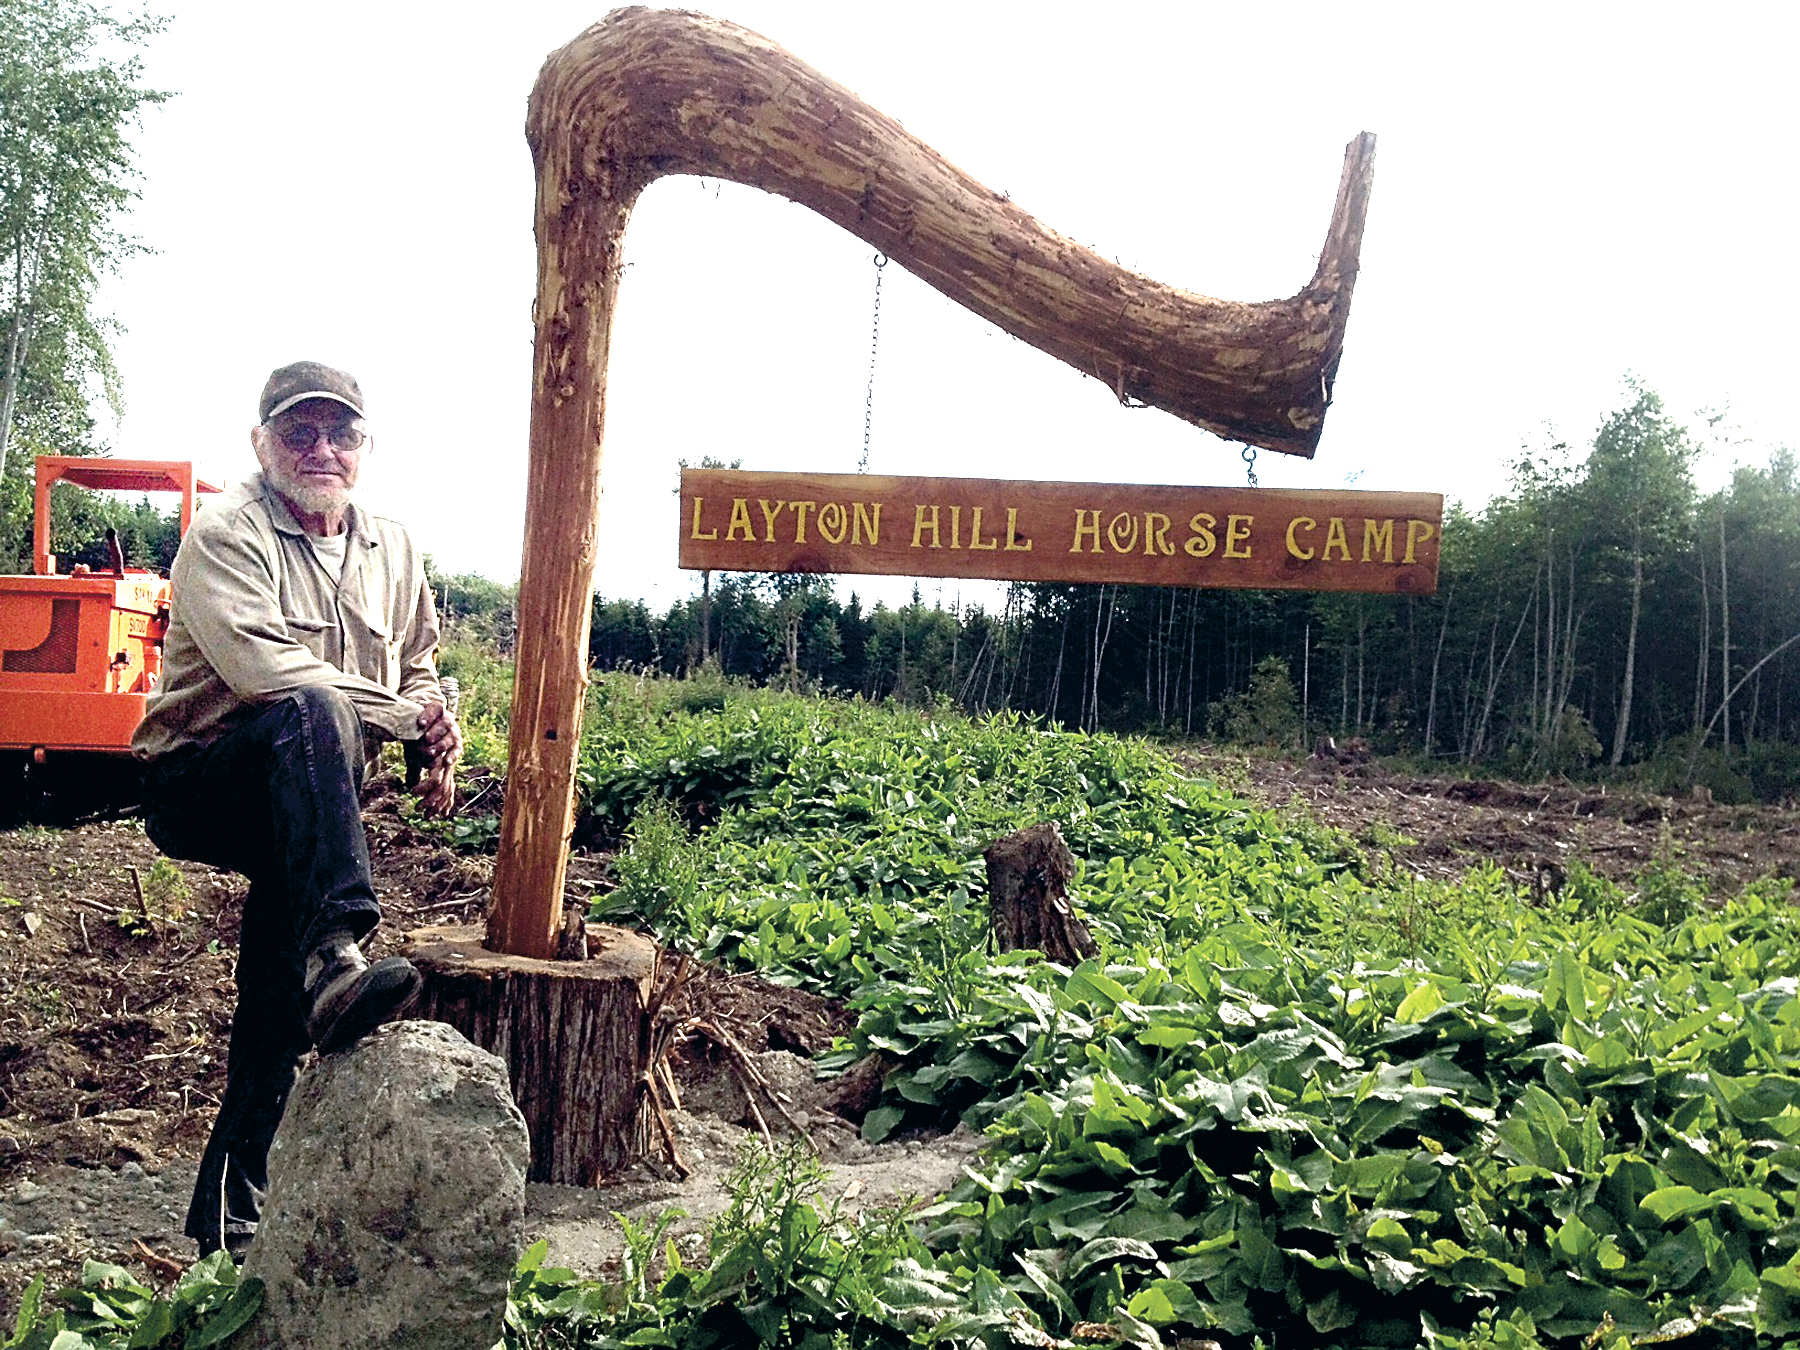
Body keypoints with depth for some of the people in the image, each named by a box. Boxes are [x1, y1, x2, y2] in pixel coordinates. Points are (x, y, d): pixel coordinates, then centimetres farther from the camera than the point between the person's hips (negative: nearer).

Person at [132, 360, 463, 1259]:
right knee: (314, 708, -37)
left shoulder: (391, 547, 12)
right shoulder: (227, 531, -9)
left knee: (278, 1013, -2)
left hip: (296, 808, 6)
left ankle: (232, 1220, 10)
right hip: (199, 786, -6)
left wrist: (437, 752, 1)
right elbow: (261, 668, -24)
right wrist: (401, 715, -21)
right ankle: (335, 960, -50)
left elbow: (418, 669, 22)